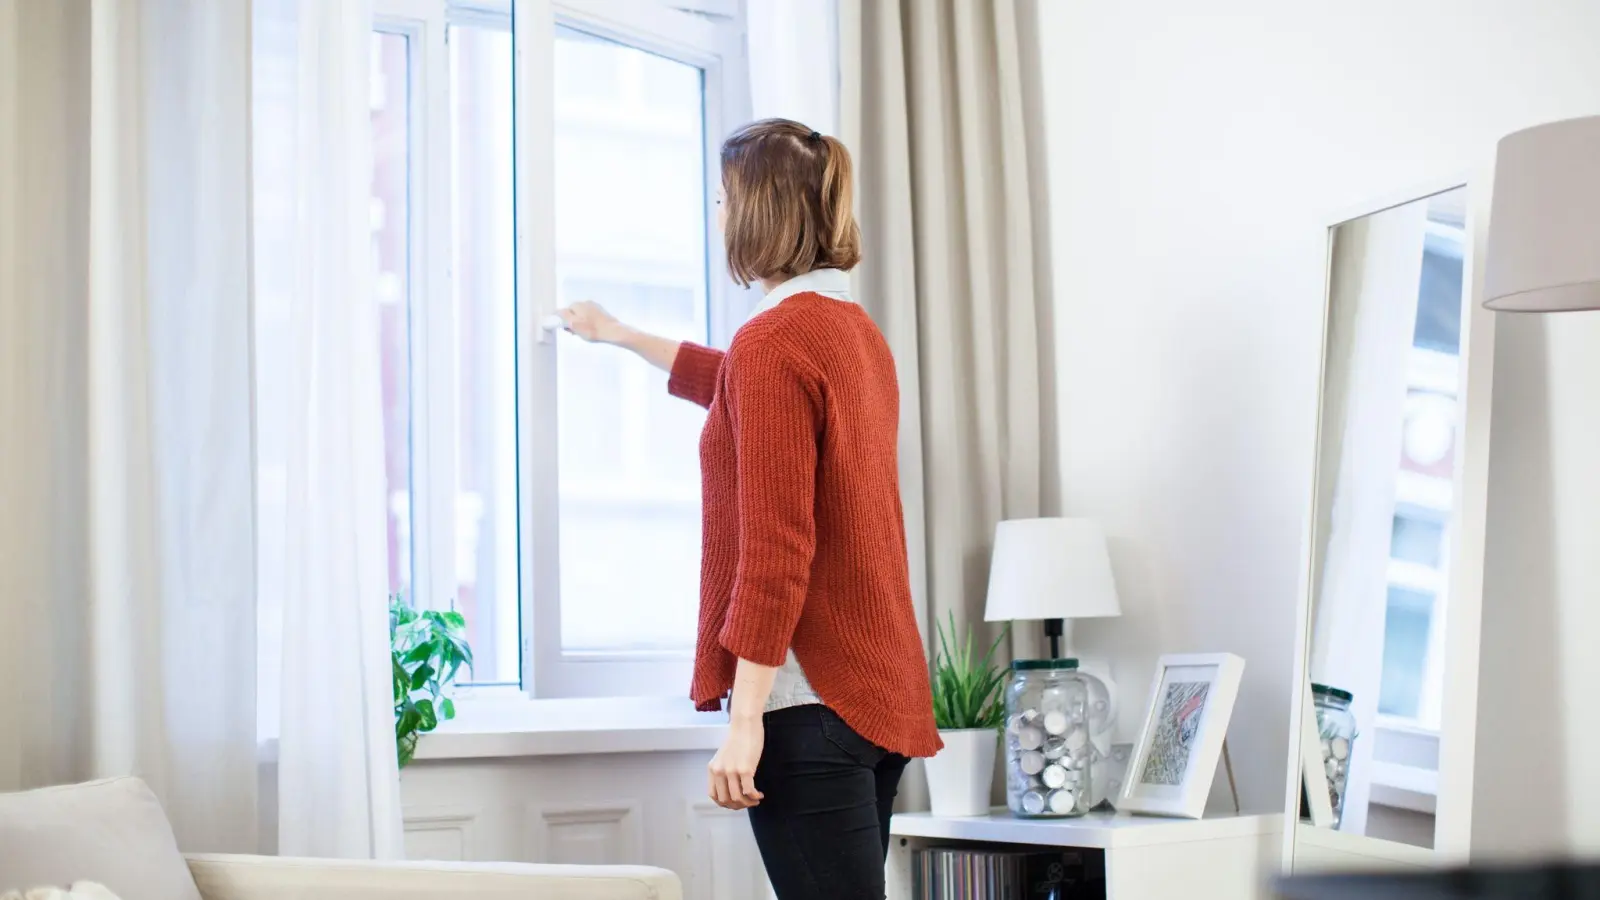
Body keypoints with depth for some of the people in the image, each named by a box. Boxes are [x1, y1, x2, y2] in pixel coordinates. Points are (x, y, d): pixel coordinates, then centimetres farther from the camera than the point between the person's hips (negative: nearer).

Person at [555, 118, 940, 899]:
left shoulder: (774, 342, -12)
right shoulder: (855, 331, 15)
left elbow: (775, 548, -19)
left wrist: (746, 717, -19)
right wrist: (618, 335, 50)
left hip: (810, 697, -9)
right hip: (881, 687, 9)